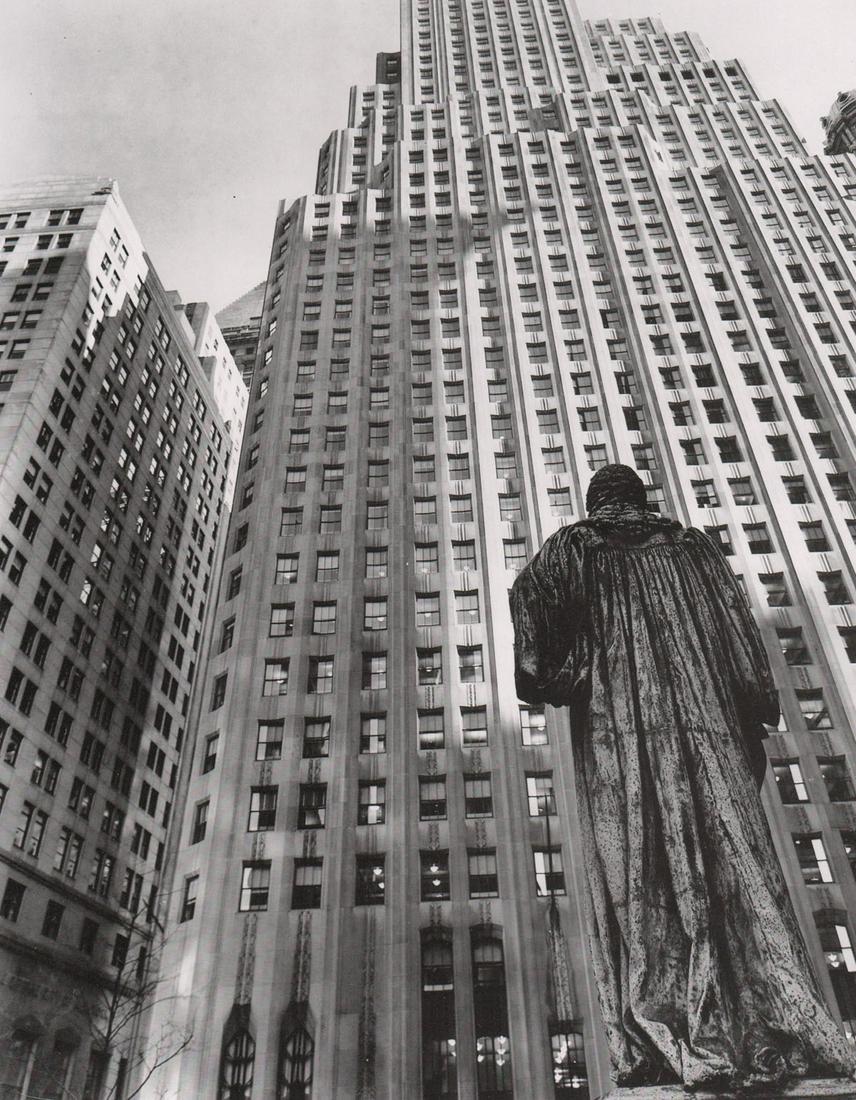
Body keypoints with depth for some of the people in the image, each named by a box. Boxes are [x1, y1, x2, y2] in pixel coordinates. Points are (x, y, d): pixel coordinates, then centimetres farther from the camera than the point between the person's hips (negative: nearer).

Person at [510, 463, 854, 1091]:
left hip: (614, 716, -2)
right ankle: (776, 1018, -4)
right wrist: (756, 705, 8)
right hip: (700, 713, 2)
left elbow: (529, 590, -5)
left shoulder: (575, 546, 15)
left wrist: (542, 673, -5)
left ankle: (657, 1028, -10)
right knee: (728, 851, 0)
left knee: (635, 856, -5)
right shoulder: (690, 544, 21)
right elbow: (736, 618, 11)